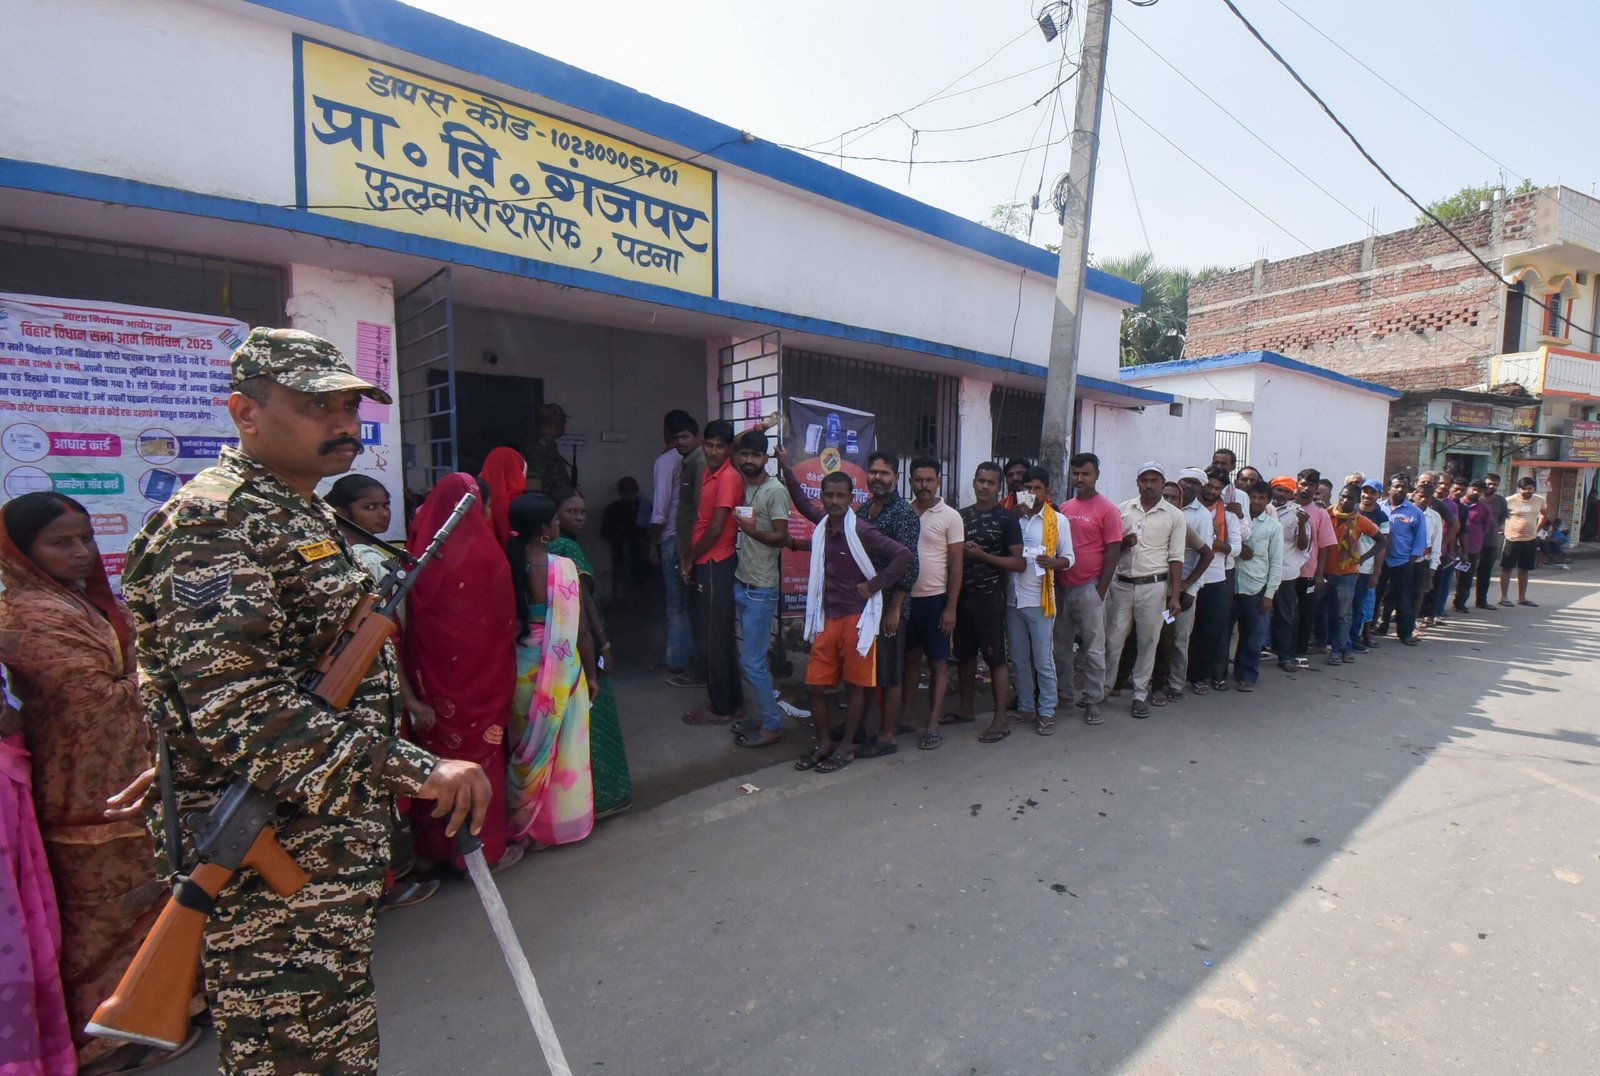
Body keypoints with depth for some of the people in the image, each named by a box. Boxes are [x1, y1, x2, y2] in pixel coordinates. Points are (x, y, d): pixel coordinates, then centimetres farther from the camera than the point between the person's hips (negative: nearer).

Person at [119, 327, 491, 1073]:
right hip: (275, 868, -10)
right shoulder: (212, 524, -19)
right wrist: (412, 770, -33)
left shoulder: (304, 513, 13)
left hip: (330, 853, 10)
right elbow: (237, 707, -29)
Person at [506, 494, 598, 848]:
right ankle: (563, 821, 27)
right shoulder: (563, 567, -17)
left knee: (525, 749, 20)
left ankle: (522, 823, 34)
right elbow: (580, 629, -13)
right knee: (563, 748, 14)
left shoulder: (507, 567, -8)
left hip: (520, 670, 3)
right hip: (561, 670, -3)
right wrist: (591, 673, -1)